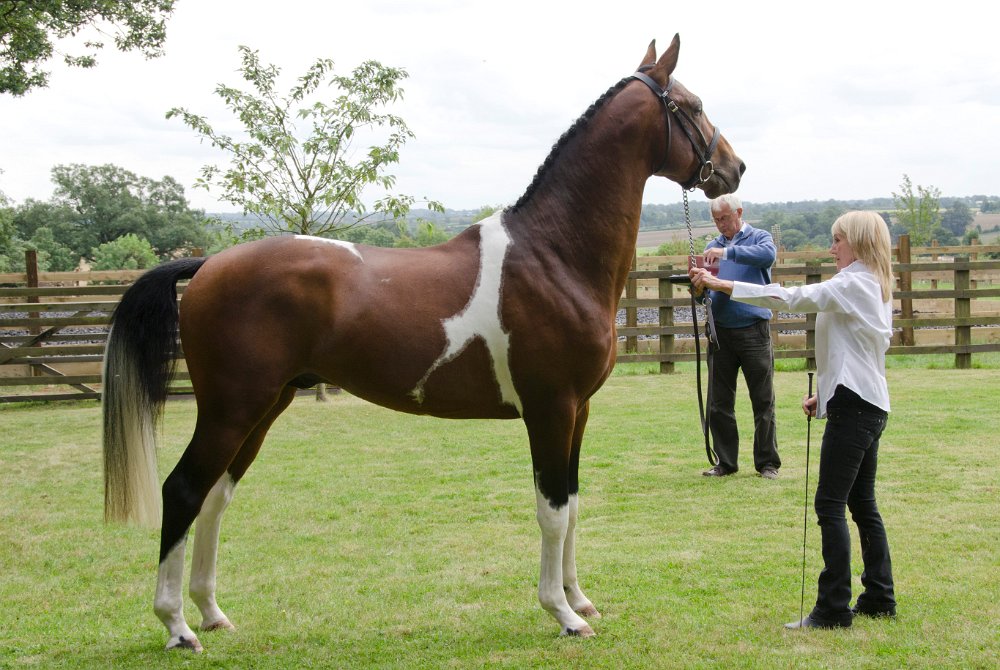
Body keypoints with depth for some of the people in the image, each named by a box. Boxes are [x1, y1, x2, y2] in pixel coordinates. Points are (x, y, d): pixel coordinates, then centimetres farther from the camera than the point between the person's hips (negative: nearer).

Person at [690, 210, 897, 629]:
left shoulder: (852, 285, -13)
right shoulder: (874, 288, 18)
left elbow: (790, 298, -22)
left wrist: (719, 285, -23)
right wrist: (826, 394, 15)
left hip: (853, 406, -11)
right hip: (870, 405, 11)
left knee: (830, 504, -9)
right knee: (862, 503, 15)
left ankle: (833, 608, -8)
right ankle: (879, 598, 20)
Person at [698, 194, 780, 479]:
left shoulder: (758, 238, 2)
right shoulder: (712, 247, 14)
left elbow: (768, 254, -23)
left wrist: (727, 252, -30)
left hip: (753, 330, -4)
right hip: (720, 331, 4)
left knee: (763, 401, 1)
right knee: (719, 403, 6)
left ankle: (768, 463, 8)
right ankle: (726, 462, 15)